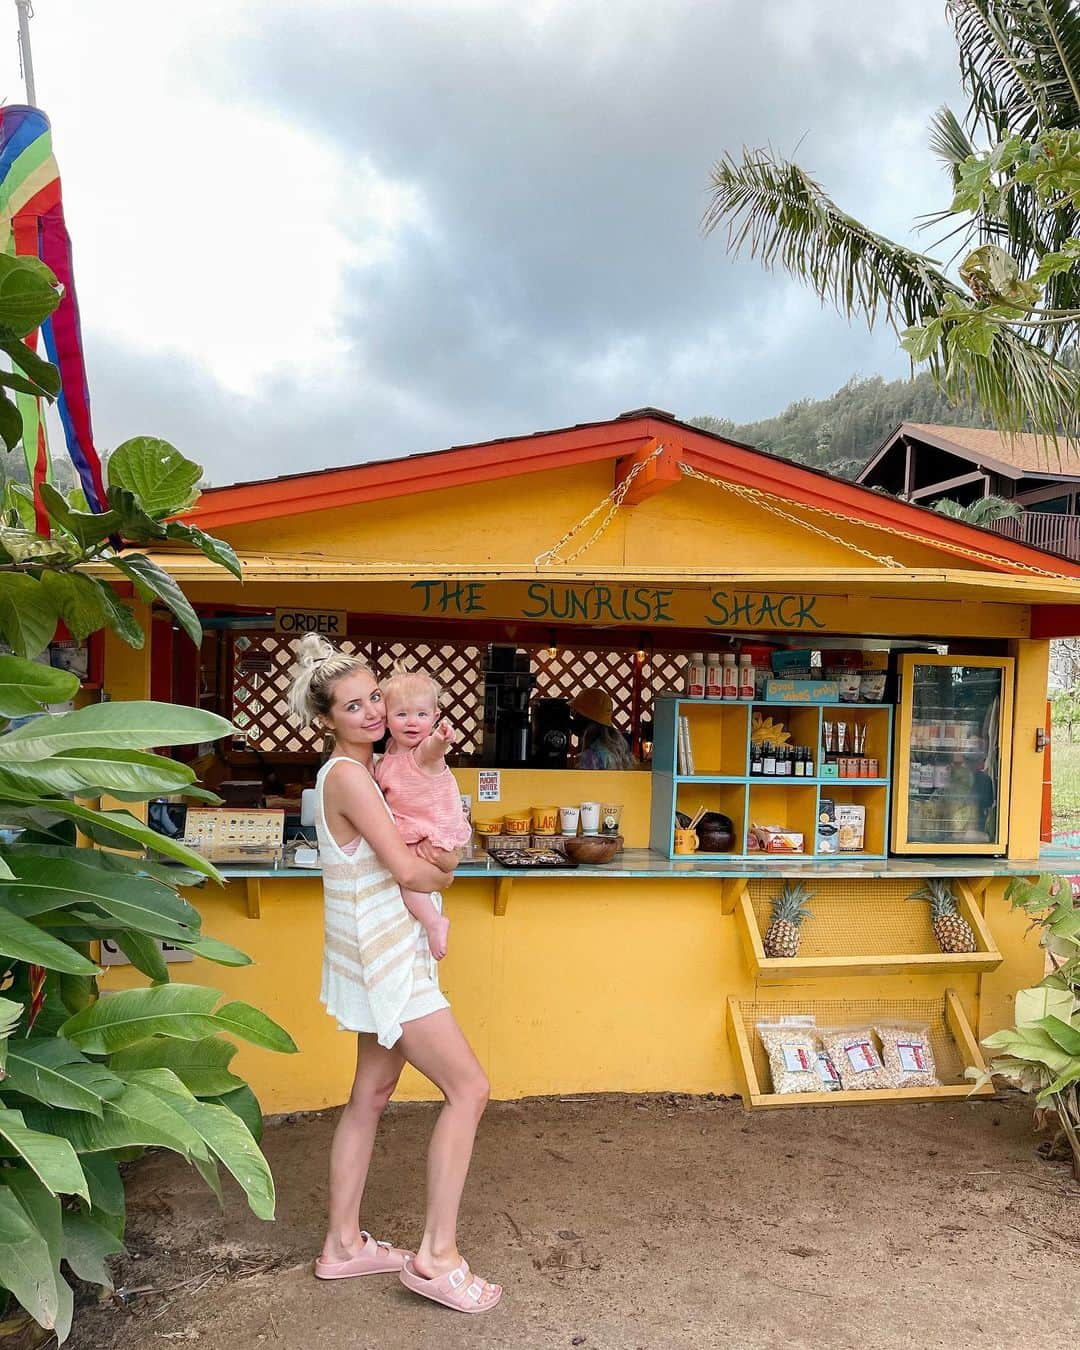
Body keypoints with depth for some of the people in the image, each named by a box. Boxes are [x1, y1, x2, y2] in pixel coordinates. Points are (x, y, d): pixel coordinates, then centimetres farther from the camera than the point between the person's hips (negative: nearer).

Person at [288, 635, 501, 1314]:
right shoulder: (347, 776, -19)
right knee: (468, 1088, -6)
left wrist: (423, 850, -5)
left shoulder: (372, 768, 9)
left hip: (388, 955, 9)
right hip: (383, 958, -9)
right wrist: (442, 874, -1)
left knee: (372, 1096, 16)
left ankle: (343, 1243, 28)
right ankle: (437, 1255, 3)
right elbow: (405, 869, -22)